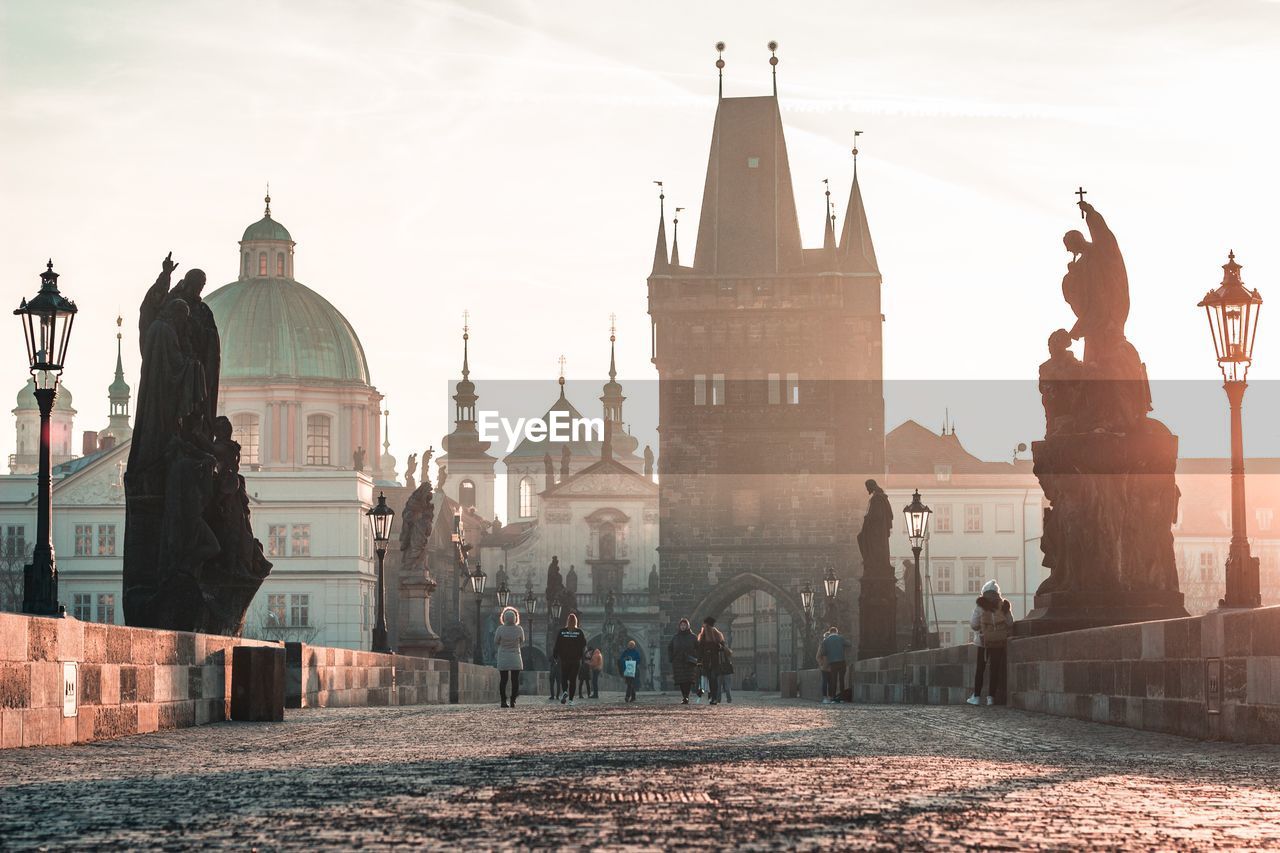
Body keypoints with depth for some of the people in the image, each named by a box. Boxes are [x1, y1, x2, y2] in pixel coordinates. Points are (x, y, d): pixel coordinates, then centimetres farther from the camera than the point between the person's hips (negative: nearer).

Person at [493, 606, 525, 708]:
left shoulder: (500, 629, -14)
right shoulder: (519, 629, -10)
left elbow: (496, 642, 1)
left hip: (502, 658, 0)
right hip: (515, 658, 0)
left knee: (503, 680, 7)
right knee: (515, 680, 5)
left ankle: (503, 701, 1)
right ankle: (513, 701, -5)